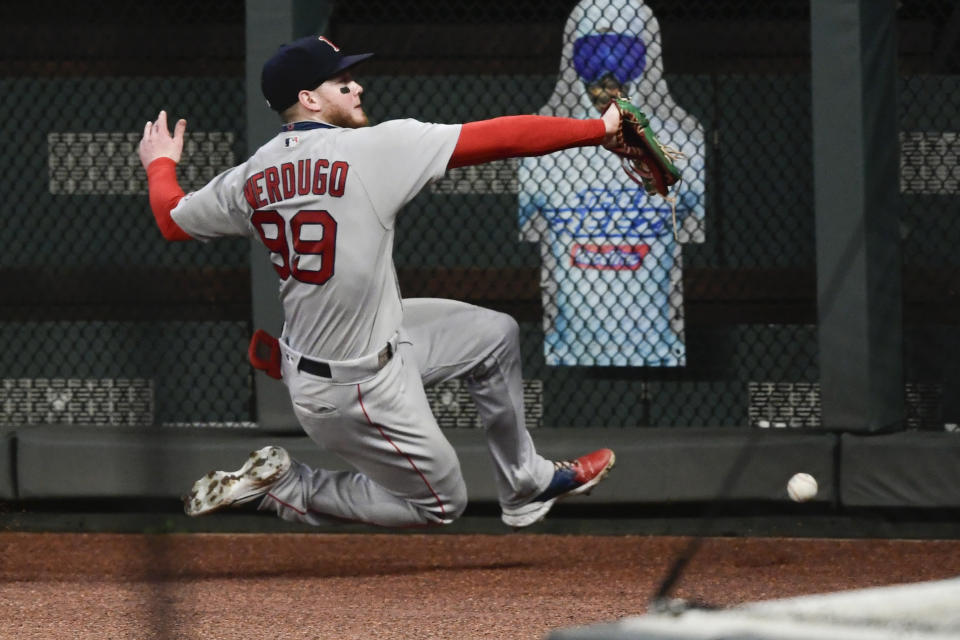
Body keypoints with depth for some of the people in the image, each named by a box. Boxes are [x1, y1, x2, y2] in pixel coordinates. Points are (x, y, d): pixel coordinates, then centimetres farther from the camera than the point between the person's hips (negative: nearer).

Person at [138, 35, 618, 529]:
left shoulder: (250, 177, -3)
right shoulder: (372, 149, -23)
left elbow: (171, 219, 12)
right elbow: (500, 138, -21)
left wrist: (160, 165, 33)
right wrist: (599, 128, -15)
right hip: (355, 389, -8)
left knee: (494, 334, 17)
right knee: (440, 504, 11)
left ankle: (526, 487, 29)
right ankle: (285, 487, 5)